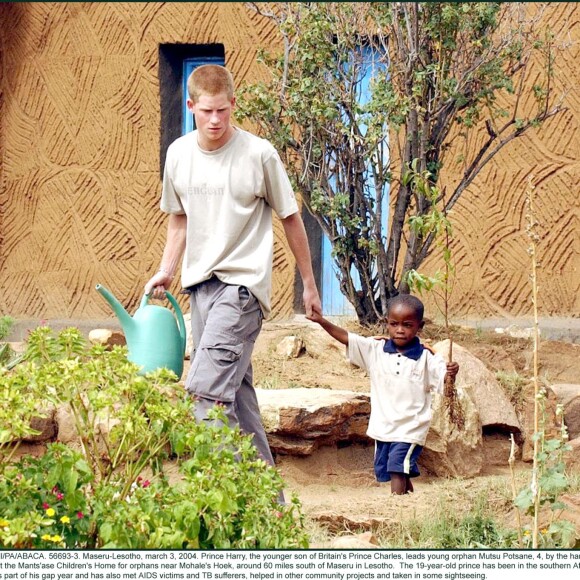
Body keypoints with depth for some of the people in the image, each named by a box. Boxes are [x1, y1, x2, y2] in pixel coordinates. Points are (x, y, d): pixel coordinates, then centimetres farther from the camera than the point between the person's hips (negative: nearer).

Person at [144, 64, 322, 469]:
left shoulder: (259, 154, -8)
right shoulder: (178, 154, 6)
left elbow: (291, 218, 1)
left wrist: (309, 285, 6)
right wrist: (166, 272, 12)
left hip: (243, 281, -6)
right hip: (201, 283, 6)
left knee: (206, 388, -19)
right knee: (234, 389, 9)